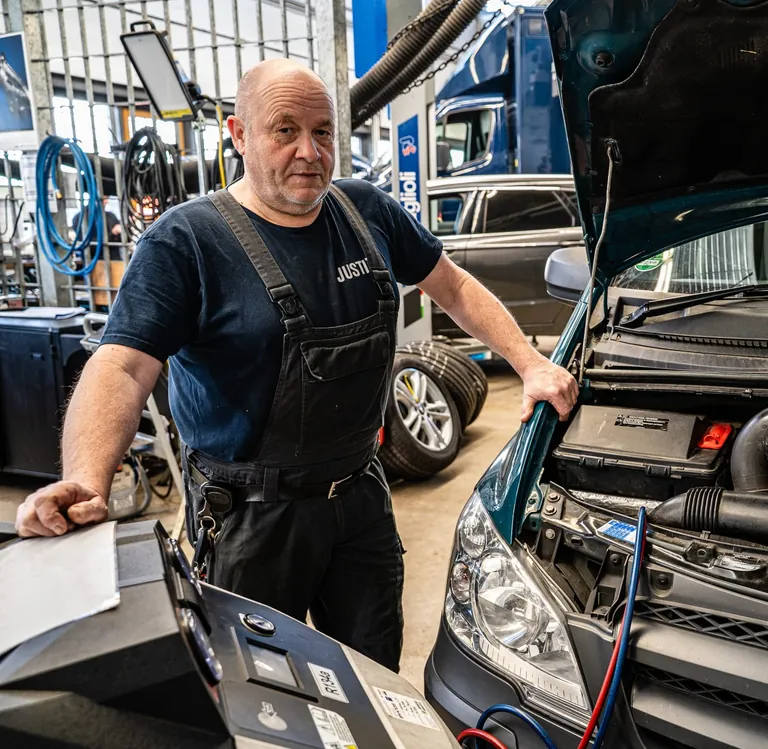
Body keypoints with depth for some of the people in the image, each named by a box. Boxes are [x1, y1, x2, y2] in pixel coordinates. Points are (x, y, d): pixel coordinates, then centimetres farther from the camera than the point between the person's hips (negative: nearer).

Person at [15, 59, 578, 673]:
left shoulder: (368, 212, 2)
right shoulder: (186, 242, -14)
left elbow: (457, 289, 10)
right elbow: (121, 368, -24)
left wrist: (532, 365, 0)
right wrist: (86, 481, -41)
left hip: (362, 493, 5)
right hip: (253, 514, -4)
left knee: (376, 678, 21)